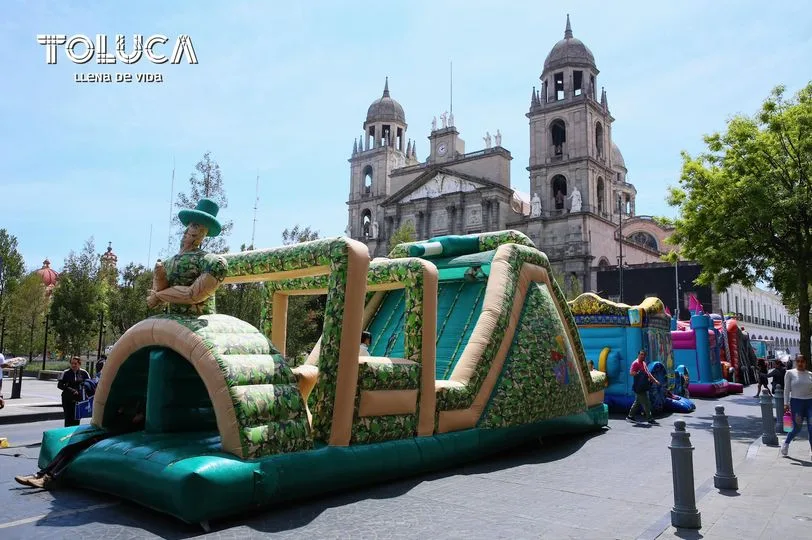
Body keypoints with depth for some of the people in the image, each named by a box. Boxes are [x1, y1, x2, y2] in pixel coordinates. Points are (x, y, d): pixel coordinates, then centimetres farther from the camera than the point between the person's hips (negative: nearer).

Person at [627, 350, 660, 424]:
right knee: (646, 403, -8)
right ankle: (650, 419, -4)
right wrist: (640, 374, -24)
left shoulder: (644, 363, 19)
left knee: (637, 402, 13)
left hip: (644, 386, 10)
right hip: (639, 387, -10)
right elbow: (631, 373, -21)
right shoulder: (635, 363, -11)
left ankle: (630, 417, 20)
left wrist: (655, 380, 21)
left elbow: (648, 373, 27)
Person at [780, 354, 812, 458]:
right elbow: (787, 389, 0)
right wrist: (786, 404, -7)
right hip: (796, 402, -2)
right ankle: (786, 444, 26)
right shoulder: (790, 373, 2)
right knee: (797, 428, 1)